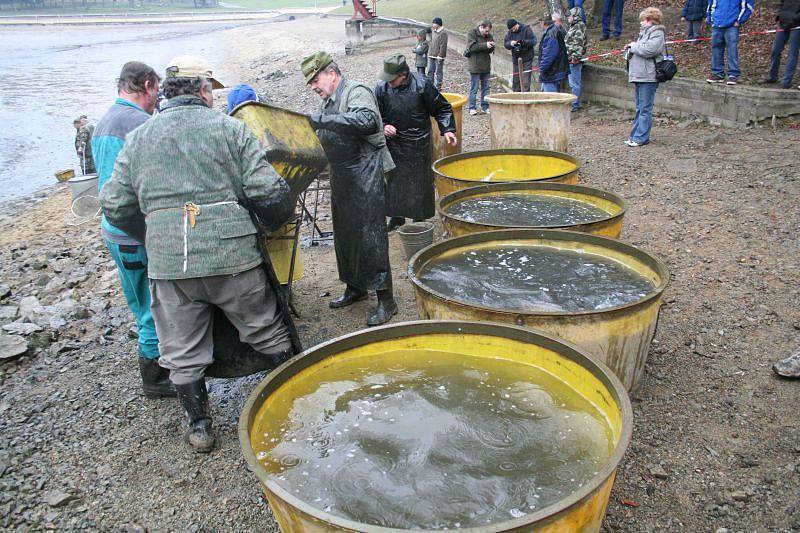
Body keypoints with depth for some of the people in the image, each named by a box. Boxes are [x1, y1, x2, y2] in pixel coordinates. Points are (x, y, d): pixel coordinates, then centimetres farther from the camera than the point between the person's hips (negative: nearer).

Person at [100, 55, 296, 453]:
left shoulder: (137, 137, 10)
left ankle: (199, 427, 29)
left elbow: (115, 207, 7)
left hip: (167, 264, 2)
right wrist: (277, 222, 12)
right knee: (269, 336, 17)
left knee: (183, 353, 17)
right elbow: (267, 192, -8)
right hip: (232, 256, -2)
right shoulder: (228, 127, 0)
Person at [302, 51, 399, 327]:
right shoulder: (327, 101, 17)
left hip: (365, 177, -9)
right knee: (344, 235, 16)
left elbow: (366, 120, -32)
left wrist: (323, 120, -33)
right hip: (340, 178, 9)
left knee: (370, 237, -7)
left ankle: (385, 300, 1)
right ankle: (354, 288, 32)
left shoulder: (356, 92, -11)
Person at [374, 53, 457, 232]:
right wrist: (383, 126, -15)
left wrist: (448, 130, -14)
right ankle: (397, 216, 25)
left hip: (418, 144, -2)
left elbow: (442, 108, -3)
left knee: (420, 181, 6)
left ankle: (419, 218, 21)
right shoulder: (382, 88, -8)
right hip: (393, 142, 2)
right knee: (394, 180, 9)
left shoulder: (422, 85, -15)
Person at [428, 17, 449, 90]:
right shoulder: (433, 31, 13)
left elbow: (443, 46, -17)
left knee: (438, 72, -1)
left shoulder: (443, 33, -13)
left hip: (438, 56, -8)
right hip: (431, 55, 8)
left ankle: (438, 86, 5)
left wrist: (440, 56, -21)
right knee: (430, 71, 13)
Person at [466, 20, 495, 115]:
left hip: (486, 66, 6)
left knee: (486, 87, 10)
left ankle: (485, 107, 17)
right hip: (475, 66, -6)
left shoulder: (489, 35, 12)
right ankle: (472, 108, 4)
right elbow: (471, 47, -19)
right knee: (474, 88, -2)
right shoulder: (472, 33, -7)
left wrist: (491, 47, -7)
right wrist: (485, 45, -24)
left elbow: (490, 50, 16)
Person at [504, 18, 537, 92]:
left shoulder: (526, 29, -7)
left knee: (525, 82, -8)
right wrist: (510, 43, -21)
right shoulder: (510, 32, 6)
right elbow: (505, 43, 2)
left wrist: (524, 42, -29)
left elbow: (533, 41, -13)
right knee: (516, 81, 10)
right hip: (516, 59, 5)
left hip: (526, 59, -5)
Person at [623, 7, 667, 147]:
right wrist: (631, 47, 6)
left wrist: (633, 46, -10)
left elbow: (649, 50, -24)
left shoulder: (657, 33, -8)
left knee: (645, 109, -5)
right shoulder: (645, 32, 19)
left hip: (648, 77, -9)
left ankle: (641, 137, -3)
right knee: (640, 108, 13)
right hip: (639, 76, 9)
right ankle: (635, 135, 19)